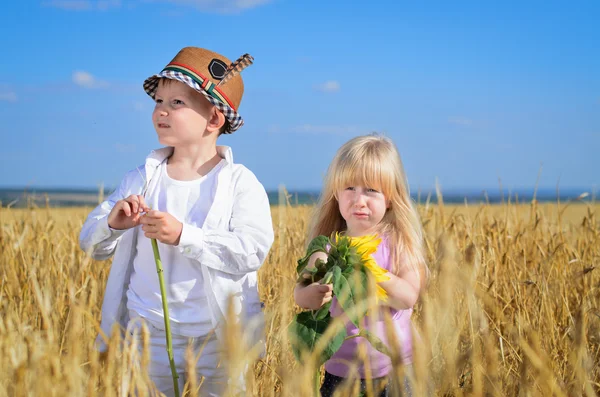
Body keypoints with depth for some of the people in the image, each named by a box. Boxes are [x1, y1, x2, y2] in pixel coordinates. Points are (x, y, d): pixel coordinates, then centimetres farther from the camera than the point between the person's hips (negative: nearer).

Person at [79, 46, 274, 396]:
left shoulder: (240, 183, -7)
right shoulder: (142, 179, 4)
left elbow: (253, 251, -20)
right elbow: (91, 245, 5)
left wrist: (184, 236, -27)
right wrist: (112, 223, -18)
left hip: (218, 341, -3)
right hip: (148, 337, 3)